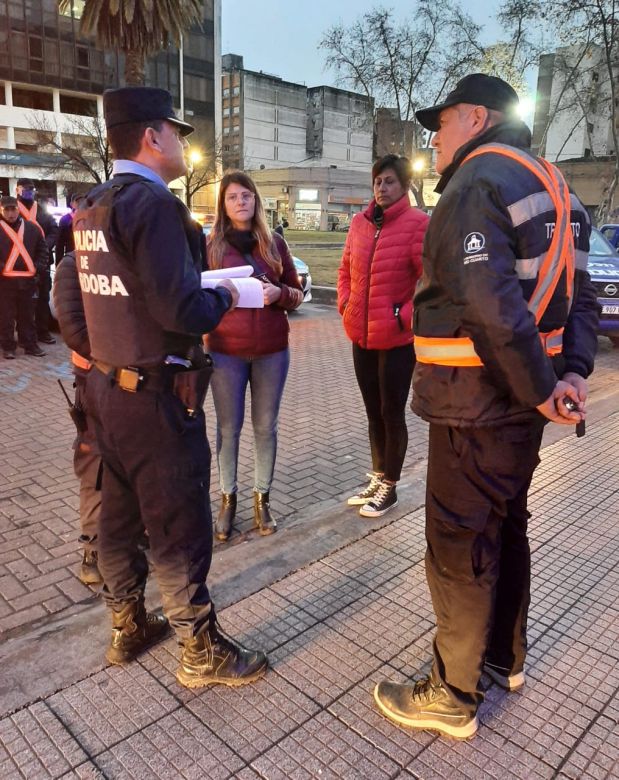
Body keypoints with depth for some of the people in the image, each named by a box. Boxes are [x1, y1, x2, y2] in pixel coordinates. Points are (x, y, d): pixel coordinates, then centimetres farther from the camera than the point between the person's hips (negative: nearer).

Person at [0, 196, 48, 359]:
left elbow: (42, 249, 14)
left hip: (28, 280, 2)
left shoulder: (31, 229, 8)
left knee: (27, 315, 11)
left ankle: (30, 345, 19)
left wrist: (38, 267, 2)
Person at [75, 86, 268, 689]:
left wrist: (200, 286, 15)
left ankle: (127, 626, 36)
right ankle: (200, 651, 20)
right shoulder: (153, 203, -17)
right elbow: (181, 311, -24)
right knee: (179, 528, 3)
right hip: (156, 395, -9)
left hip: (107, 385, 9)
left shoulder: (92, 208, 11)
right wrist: (224, 296, -5)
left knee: (119, 514, 18)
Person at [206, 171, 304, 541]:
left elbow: (297, 295, 8)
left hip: (272, 351, 2)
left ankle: (263, 498, 23)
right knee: (228, 428, 6)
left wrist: (279, 293, -13)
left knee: (266, 427, 9)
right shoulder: (211, 245, 2)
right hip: (225, 351, -1)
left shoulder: (275, 243, 6)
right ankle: (228, 498, 21)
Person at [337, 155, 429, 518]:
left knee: (392, 412, 4)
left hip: (397, 339, -6)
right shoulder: (360, 223, 9)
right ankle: (377, 479, 31)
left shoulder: (417, 223, -10)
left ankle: (389, 487, 20)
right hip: (361, 336, 6)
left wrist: (405, 316, -16)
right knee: (373, 411, 16)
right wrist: (346, 305, 6)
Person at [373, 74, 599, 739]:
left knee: (459, 547, 3)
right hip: (521, 404, 9)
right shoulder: (549, 186, 15)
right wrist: (572, 371, 1)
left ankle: (452, 697, 19)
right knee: (505, 528, 21)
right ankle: (506, 659, 39)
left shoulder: (476, 184, -14)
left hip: (476, 406, -9)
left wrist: (541, 388, -17)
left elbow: (492, 308, -27)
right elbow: (578, 293, 12)